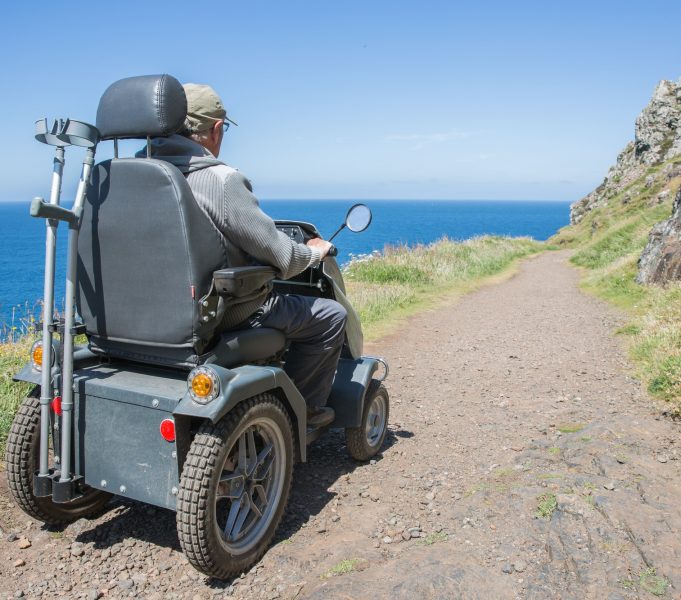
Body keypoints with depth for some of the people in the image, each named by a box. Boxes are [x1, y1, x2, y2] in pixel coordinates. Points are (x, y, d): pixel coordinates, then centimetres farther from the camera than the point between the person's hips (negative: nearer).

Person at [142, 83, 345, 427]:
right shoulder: (221, 180, -22)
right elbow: (279, 256, -17)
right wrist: (314, 251, 5)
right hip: (222, 313, -8)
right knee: (332, 316, 7)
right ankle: (302, 407, 19)